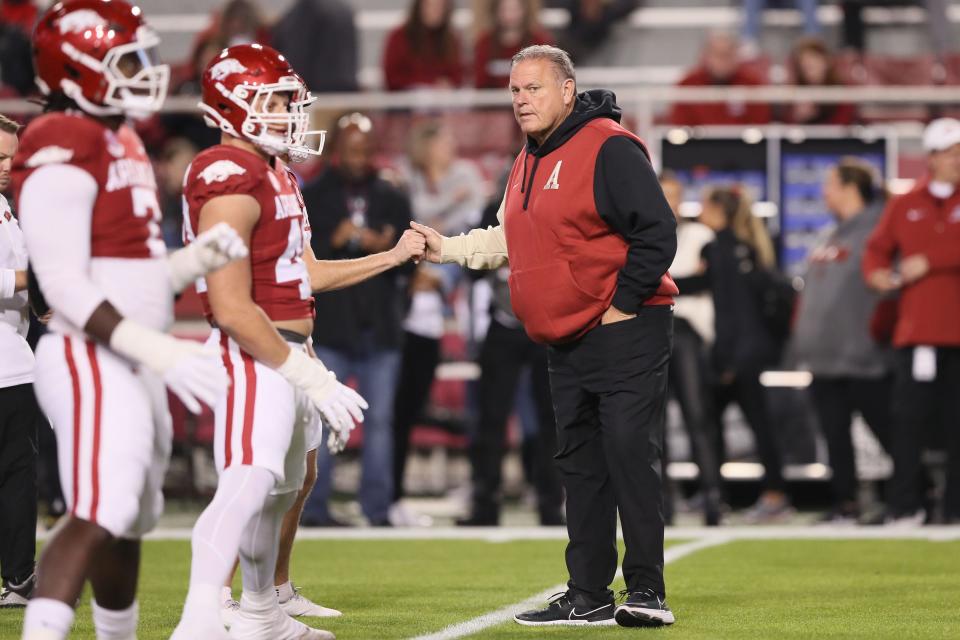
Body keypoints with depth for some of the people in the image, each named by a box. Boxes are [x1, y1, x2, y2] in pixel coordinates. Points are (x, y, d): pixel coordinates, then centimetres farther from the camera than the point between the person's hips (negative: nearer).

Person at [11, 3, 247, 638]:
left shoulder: (122, 143, 17)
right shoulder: (64, 152, -14)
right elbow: (66, 287, -19)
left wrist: (198, 259, 2)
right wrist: (162, 351, -23)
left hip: (135, 365, 10)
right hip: (90, 362, -10)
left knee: (129, 525, 18)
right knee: (98, 518, -23)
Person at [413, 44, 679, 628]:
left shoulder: (609, 148, -14)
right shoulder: (532, 161, 15)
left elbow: (657, 232, -18)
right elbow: (509, 239, 28)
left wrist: (623, 306, -16)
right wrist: (447, 249, 16)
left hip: (625, 334, -9)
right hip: (567, 343, 9)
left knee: (630, 457, -11)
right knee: (581, 467, 10)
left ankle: (647, 592, -8)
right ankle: (588, 596, 15)